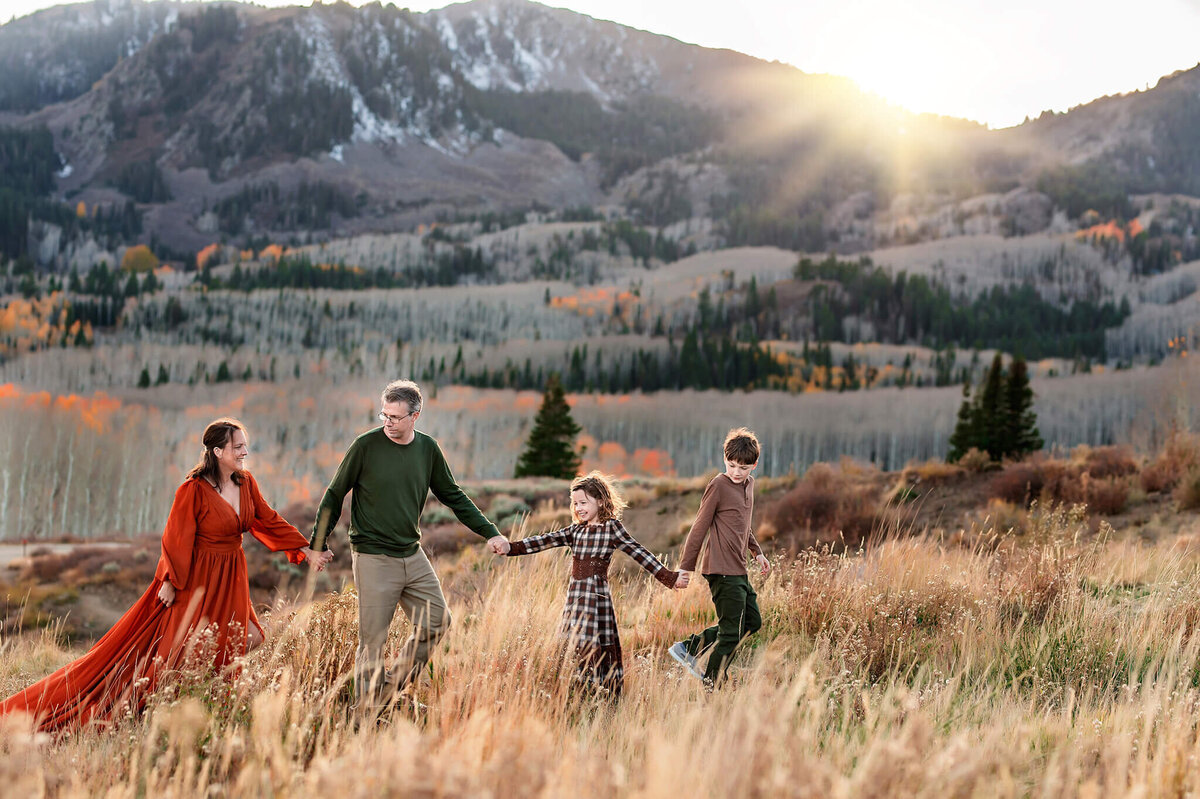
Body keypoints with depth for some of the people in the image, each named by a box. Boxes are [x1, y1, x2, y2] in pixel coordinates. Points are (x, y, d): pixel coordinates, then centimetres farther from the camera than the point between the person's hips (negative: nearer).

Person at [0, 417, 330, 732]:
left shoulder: (246, 483, 1)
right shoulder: (194, 489, -19)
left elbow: (269, 521, 9)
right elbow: (177, 538, -15)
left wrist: (306, 550, 7)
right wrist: (171, 582, -14)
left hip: (230, 577, 7)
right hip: (197, 577, -7)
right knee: (181, 646, -3)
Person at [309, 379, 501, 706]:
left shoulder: (427, 448, 3)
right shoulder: (367, 445, -9)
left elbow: (453, 496, 14)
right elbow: (335, 495, 0)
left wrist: (489, 532, 11)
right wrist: (318, 544, -1)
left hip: (412, 555, 5)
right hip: (373, 558, -5)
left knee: (437, 622, 5)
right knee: (372, 639, -3)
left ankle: (396, 682, 20)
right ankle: (367, 709, 10)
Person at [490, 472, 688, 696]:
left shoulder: (612, 527, -1)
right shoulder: (575, 531, 13)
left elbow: (639, 553, 0)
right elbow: (545, 541, 6)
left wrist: (668, 577, -1)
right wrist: (510, 547, -5)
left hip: (597, 595, -6)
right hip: (575, 594, 6)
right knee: (579, 645, 6)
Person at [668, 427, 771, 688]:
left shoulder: (749, 483, 12)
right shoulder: (718, 485, -13)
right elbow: (700, 528, -11)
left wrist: (757, 552, 26)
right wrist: (685, 567, -11)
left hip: (738, 569, 9)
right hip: (723, 569, -9)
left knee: (752, 622, 16)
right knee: (732, 632, -6)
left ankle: (688, 647, 19)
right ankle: (711, 686, 6)